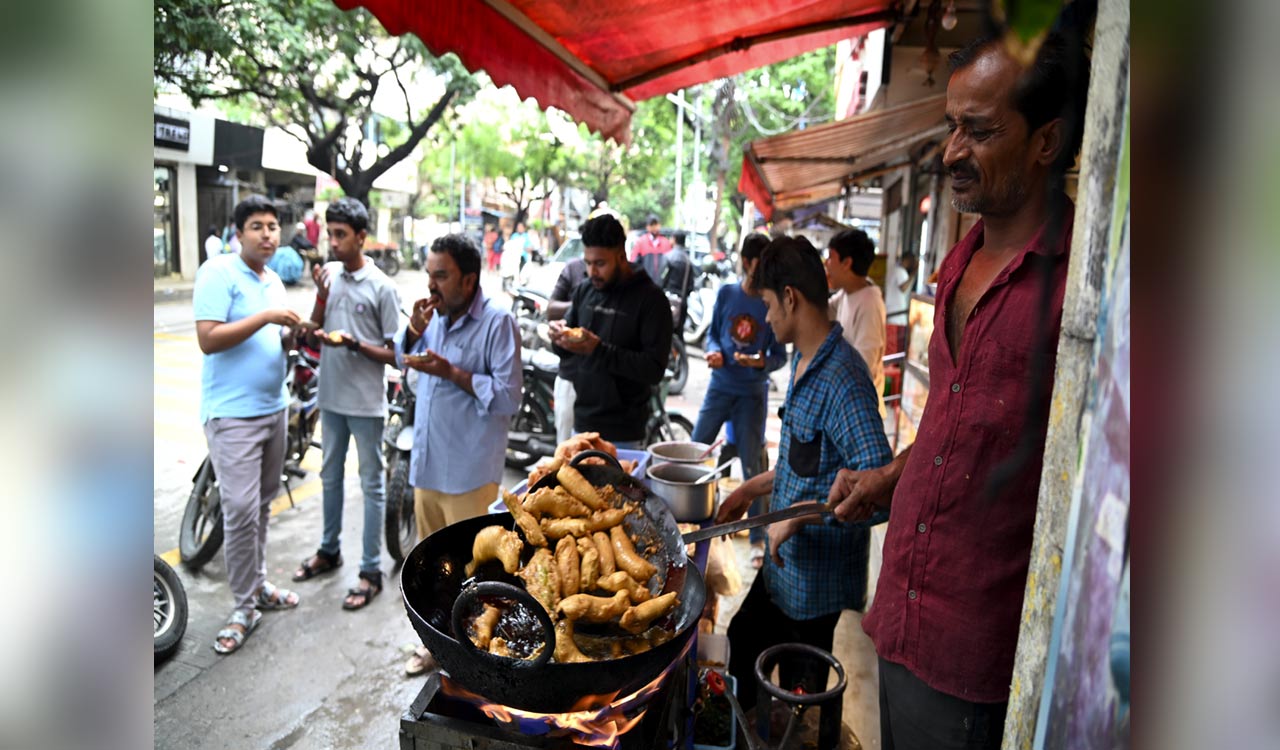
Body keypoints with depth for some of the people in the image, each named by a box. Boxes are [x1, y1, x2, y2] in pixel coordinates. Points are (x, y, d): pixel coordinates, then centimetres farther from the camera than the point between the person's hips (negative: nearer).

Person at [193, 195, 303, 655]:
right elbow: (208, 339, -19)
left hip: (273, 408, 8)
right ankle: (245, 608, 6)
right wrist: (266, 317, -22)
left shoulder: (274, 281, 13)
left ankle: (258, 584, 30)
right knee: (241, 510, -7)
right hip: (232, 414, -7)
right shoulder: (218, 273, -11)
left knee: (262, 505, 16)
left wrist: (293, 333, 1)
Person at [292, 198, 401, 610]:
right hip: (330, 396, 6)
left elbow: (394, 354, -11)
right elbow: (314, 331, 6)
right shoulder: (329, 273, 3)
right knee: (330, 476, 20)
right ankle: (329, 549, 38)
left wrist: (352, 343, -24)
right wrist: (322, 295, -8)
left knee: (371, 485, 5)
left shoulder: (381, 286, -12)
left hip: (366, 403, -6)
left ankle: (371, 570, 15)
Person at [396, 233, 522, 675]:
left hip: (469, 470, -7)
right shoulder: (436, 314, 6)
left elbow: (508, 396, -19)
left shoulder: (496, 322, -15)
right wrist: (414, 330, 0)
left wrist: (452, 373, -23)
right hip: (427, 462, 7)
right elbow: (403, 359, 20)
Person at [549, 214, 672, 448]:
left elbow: (654, 369, -19)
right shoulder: (583, 291, 6)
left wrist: (598, 349, -26)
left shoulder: (651, 299, -12)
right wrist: (560, 339, -8)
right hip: (581, 422, 6)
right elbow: (565, 345, 15)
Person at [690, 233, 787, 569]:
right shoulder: (726, 293, -2)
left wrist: (763, 362, -25)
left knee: (752, 466, 5)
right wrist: (713, 352, -14)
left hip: (752, 393, -2)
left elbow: (780, 355, -4)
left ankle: (758, 540, 17)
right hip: (720, 386, 2)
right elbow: (713, 333, 8)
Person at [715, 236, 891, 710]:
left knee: (800, 691, 12)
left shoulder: (841, 377, -27)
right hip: (784, 562, 10)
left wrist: (796, 515, -28)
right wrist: (753, 489, 16)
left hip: (818, 570, -10)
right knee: (744, 639, 26)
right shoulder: (804, 362, 5)